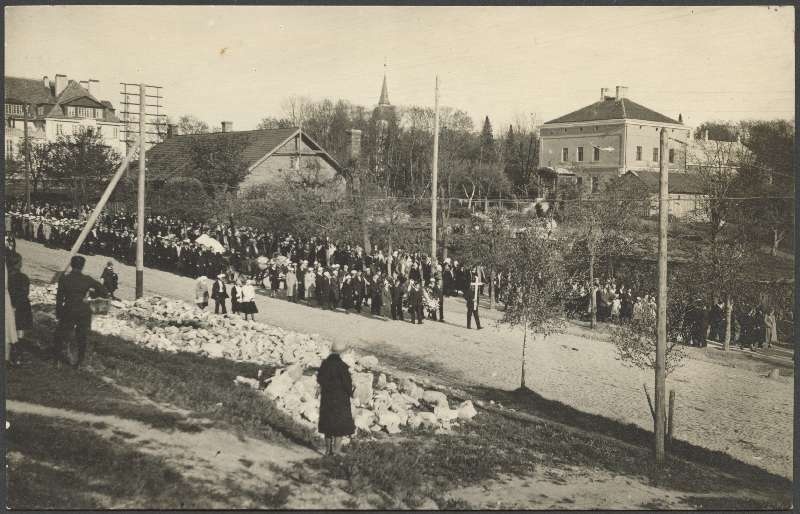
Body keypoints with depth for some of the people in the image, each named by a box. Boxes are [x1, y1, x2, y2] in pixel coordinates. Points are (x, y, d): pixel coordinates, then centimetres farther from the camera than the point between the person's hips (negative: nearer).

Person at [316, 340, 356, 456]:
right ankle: (335, 451, 3)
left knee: (328, 423, 17)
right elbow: (347, 383, -17)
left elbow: (319, 379, 5)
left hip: (326, 397, 6)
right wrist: (350, 391, 2)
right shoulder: (342, 366, -19)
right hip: (340, 398, -6)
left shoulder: (325, 363, -2)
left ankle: (328, 450, 24)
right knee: (341, 425, 5)